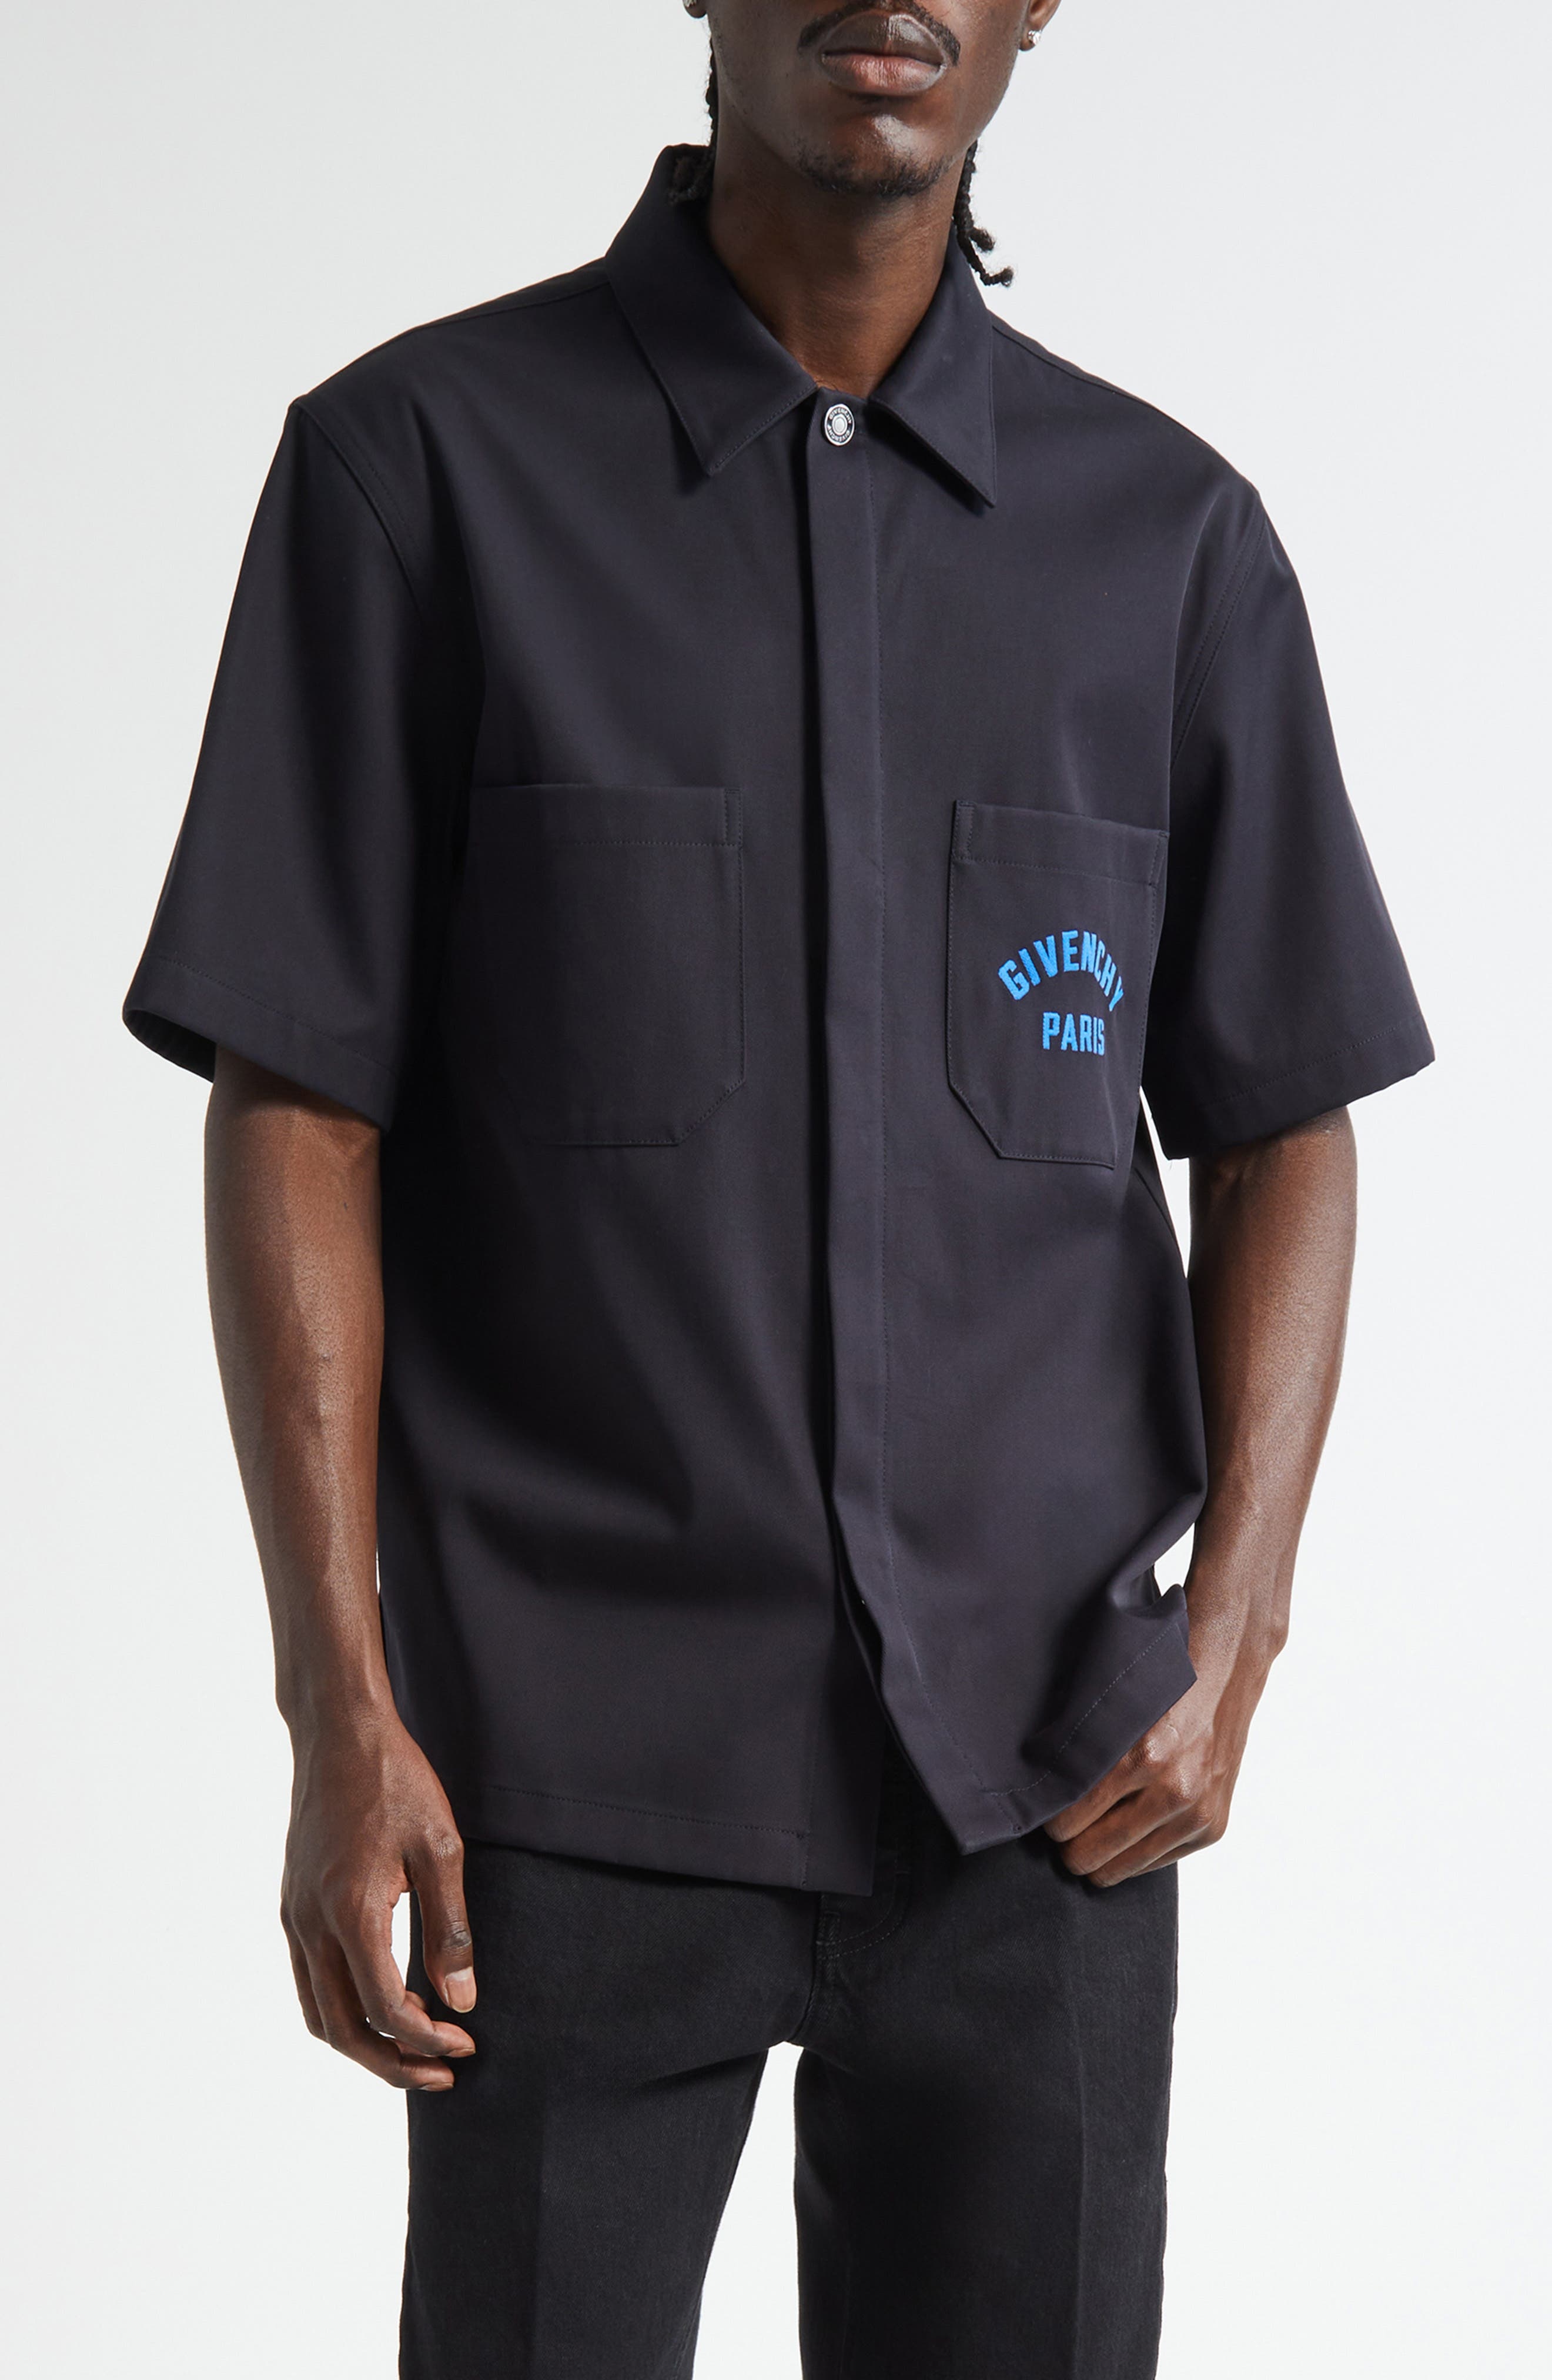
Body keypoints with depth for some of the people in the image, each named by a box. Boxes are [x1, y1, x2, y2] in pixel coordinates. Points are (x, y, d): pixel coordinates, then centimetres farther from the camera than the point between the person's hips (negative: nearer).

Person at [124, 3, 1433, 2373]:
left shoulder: (1171, 535, 4)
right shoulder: (418, 463, -4)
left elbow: (1279, 1131, 9)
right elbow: (297, 1118, -4)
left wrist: (1229, 1641, -6)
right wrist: (340, 1711, -10)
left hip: (1040, 1780, 2)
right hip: (583, 1770, -2)